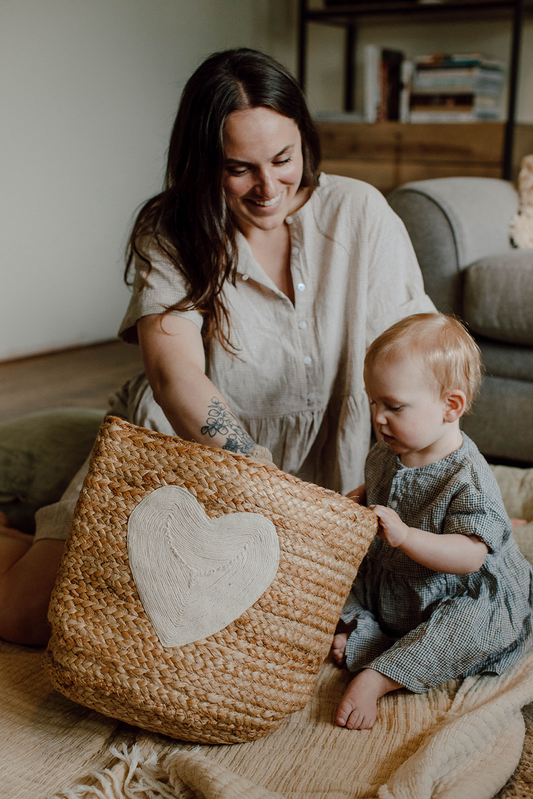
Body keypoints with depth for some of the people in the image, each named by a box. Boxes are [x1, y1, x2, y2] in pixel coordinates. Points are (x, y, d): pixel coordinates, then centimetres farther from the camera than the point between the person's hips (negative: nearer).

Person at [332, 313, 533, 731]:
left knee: (467, 627, -34)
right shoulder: (385, 456, -3)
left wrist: (404, 536, -44)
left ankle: (374, 677, -31)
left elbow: (469, 556, -33)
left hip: (467, 597, -7)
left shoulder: (470, 479, -26)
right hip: (389, 580, 7)